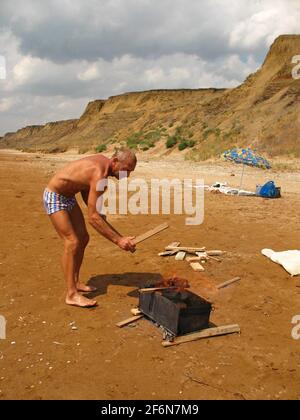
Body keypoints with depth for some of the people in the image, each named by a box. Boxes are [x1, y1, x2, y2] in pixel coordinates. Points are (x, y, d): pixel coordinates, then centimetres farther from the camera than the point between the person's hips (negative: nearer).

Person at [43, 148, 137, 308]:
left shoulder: (103, 161, -4)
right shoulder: (99, 175, -32)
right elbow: (93, 218, -35)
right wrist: (118, 240, -34)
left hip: (68, 196, 10)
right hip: (54, 198, -10)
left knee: (83, 239, 10)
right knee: (72, 242, -15)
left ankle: (75, 282, 23)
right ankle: (71, 295, -8)